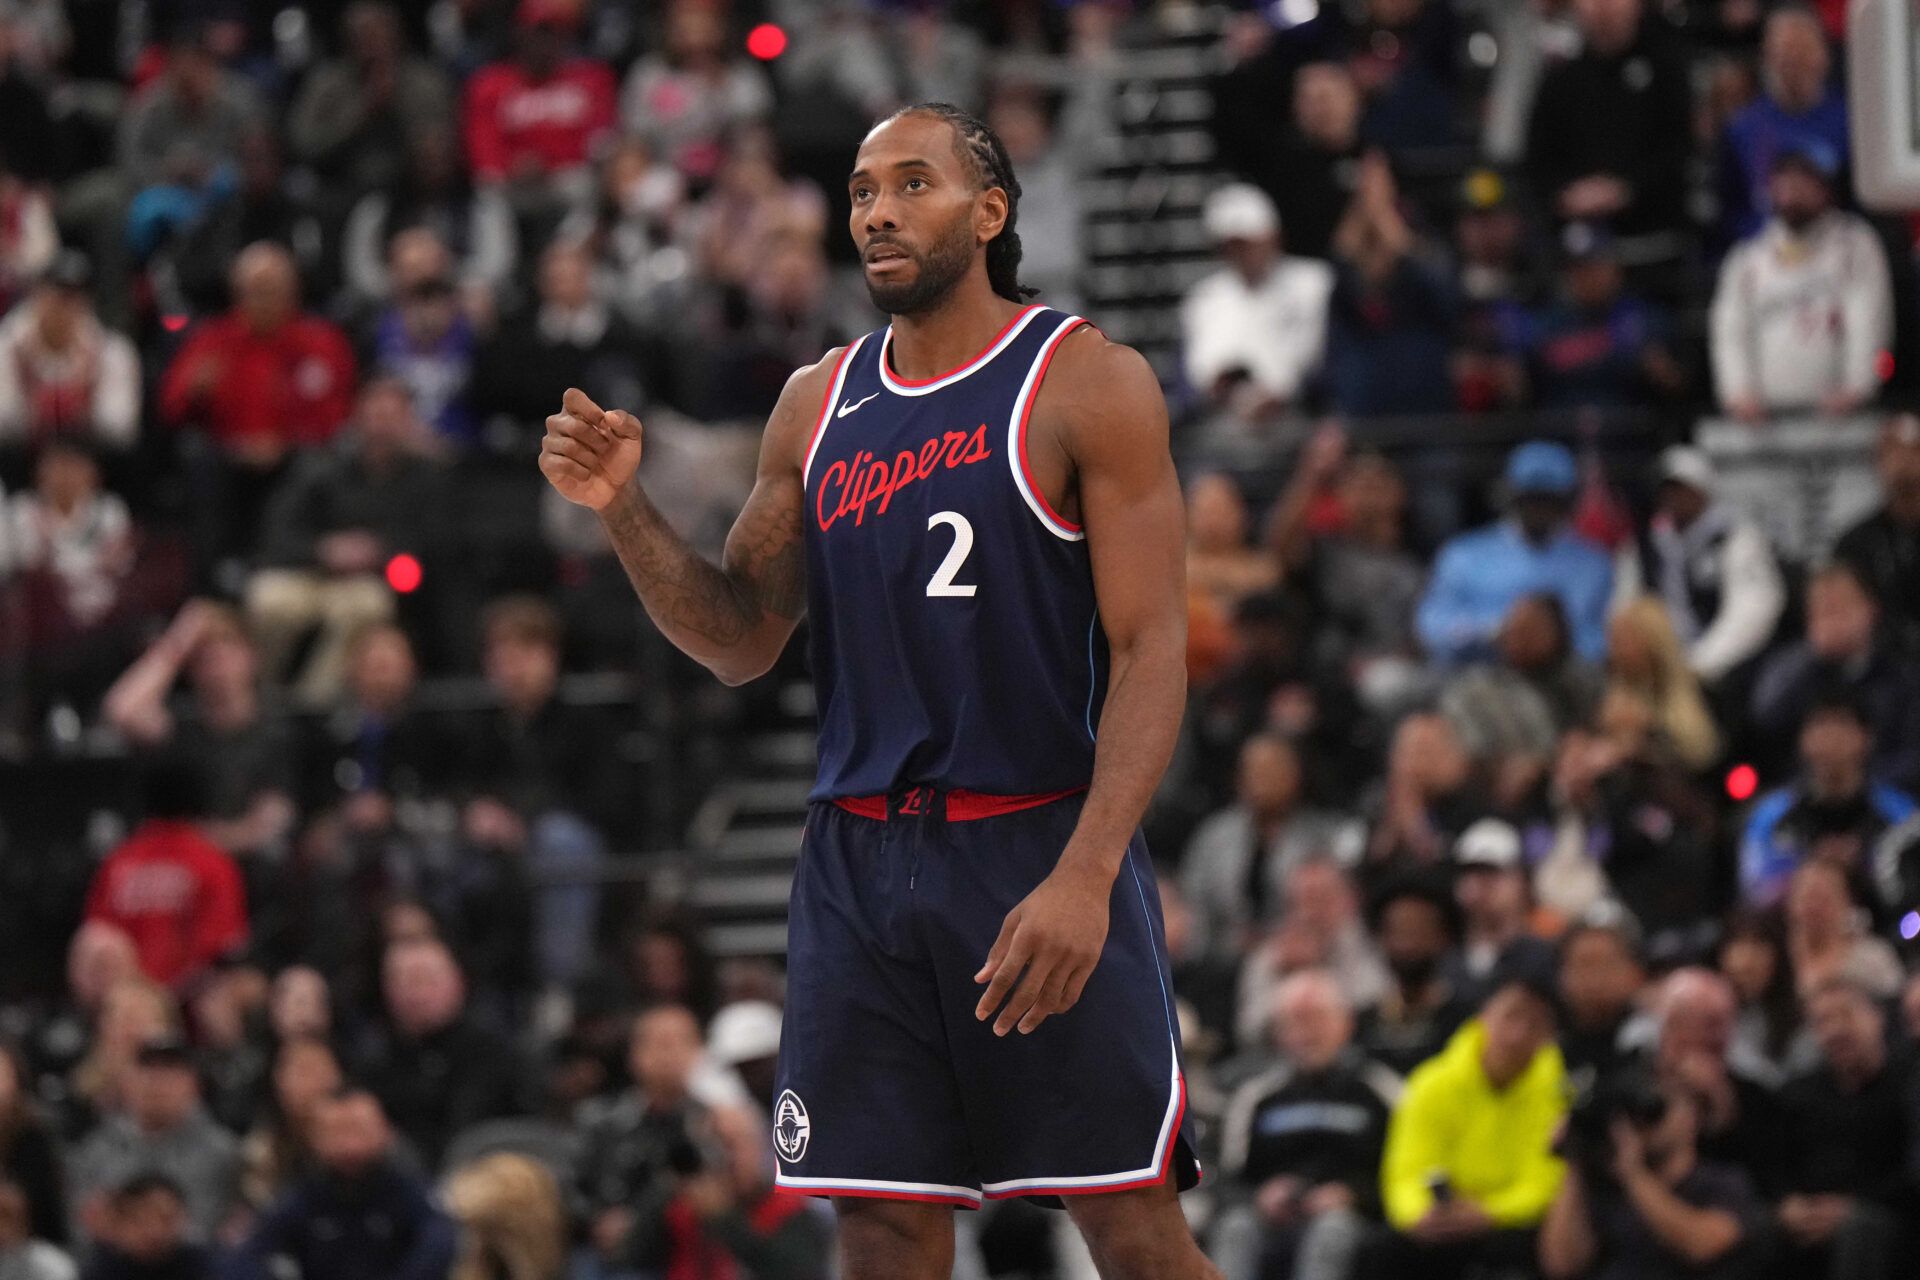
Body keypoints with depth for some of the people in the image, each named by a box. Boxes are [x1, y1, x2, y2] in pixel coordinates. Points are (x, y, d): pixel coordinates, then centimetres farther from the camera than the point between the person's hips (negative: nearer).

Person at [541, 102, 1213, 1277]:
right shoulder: (820, 406, 12)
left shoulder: (1088, 383, -5)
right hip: (859, 860, 5)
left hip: (1040, 847, -5)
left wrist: (1085, 876, -22)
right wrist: (624, 508, -2)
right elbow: (742, 642, 16)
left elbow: (1152, 649, -10)